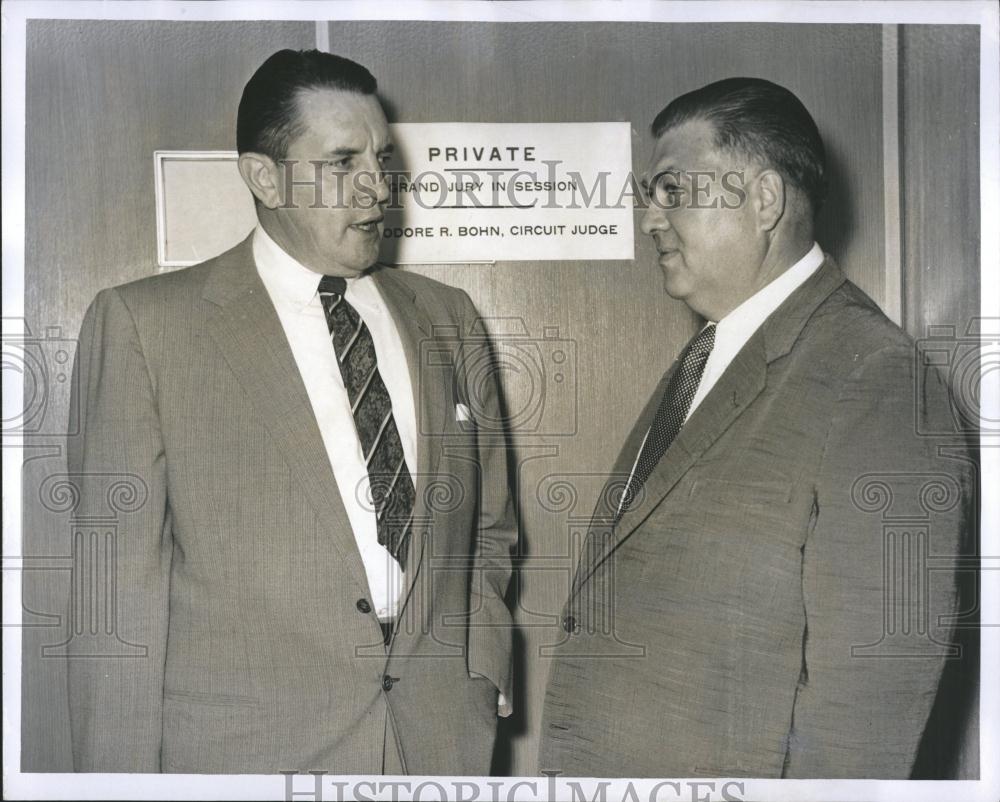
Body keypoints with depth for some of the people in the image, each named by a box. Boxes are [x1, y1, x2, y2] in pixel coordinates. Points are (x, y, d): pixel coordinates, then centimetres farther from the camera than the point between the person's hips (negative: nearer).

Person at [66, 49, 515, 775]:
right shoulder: (145, 324, -5)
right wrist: (121, 767, -7)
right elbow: (123, 580, -6)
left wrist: (482, 676, 3)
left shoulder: (447, 318, 8)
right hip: (245, 744, -3)